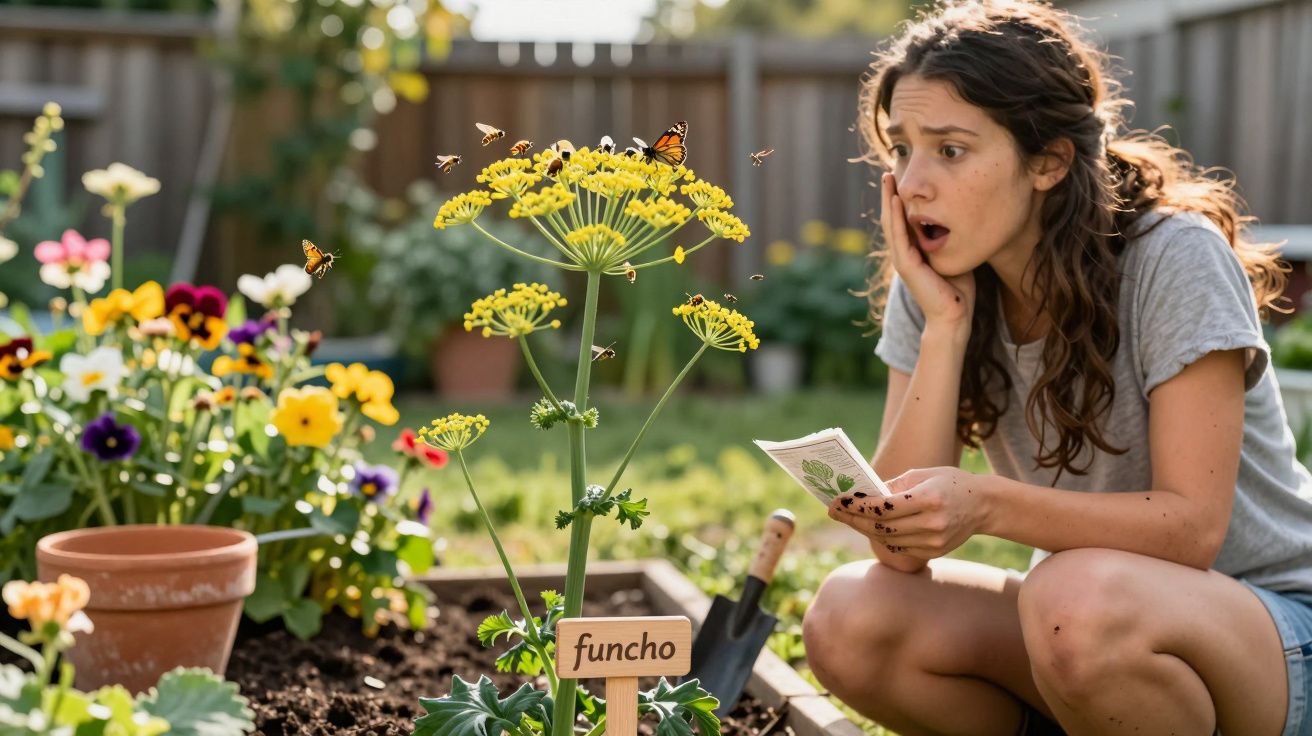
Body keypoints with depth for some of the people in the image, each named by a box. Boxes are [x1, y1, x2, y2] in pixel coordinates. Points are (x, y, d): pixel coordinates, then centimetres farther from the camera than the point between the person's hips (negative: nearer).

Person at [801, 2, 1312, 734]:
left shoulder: (1176, 261, -18)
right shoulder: (934, 288, -4)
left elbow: (1193, 526, -22)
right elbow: (904, 544, -13)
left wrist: (987, 504, -35)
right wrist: (945, 325, -21)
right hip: (1083, 622, 5)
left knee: (1080, 598, -37)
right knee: (848, 621, -19)